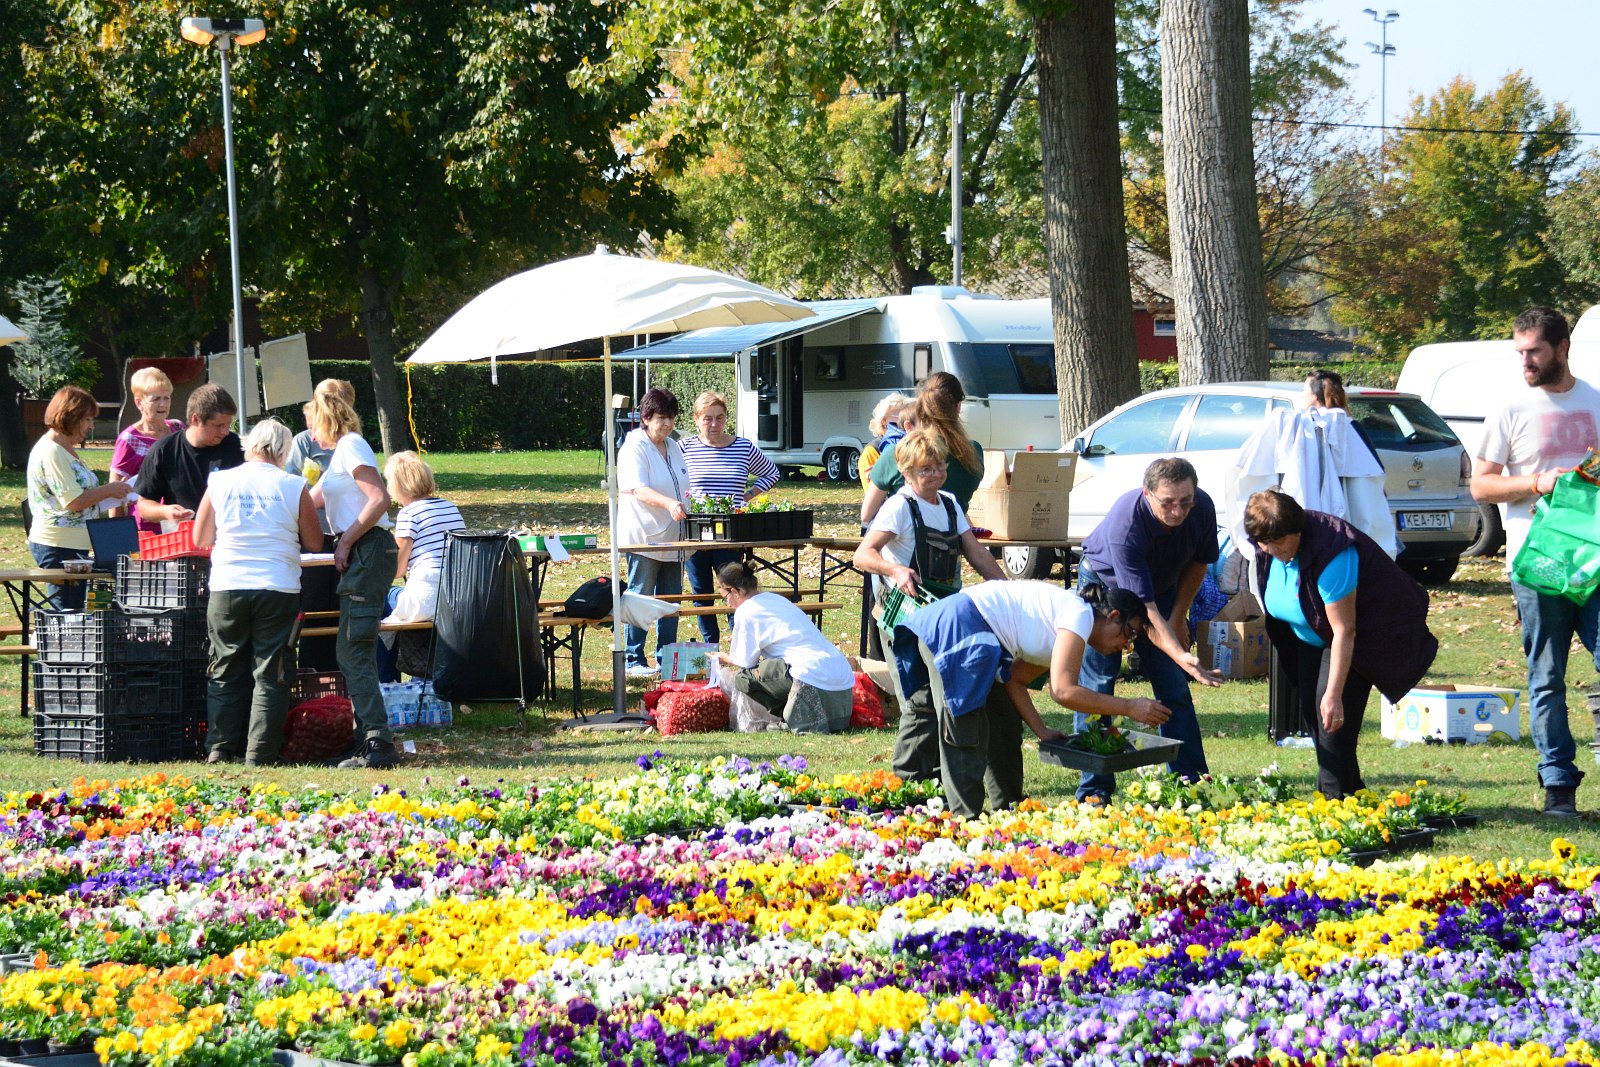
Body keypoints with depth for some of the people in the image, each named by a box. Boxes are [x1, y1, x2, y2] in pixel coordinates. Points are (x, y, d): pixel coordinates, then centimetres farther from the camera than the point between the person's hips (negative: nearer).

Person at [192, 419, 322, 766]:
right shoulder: (294, 487, -2)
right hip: (278, 590, -2)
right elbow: (314, 542, 5)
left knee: (226, 671, 12)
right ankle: (259, 754, -1)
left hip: (227, 588, 2)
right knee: (270, 675, 3)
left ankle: (220, 748, 9)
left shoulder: (220, 482, 3)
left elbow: (200, 539, 11)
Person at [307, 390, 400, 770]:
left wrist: (345, 542, -15)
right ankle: (367, 736, 10)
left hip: (367, 551, -10)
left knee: (354, 653, -13)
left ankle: (378, 744, -18)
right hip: (361, 556, 10)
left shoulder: (351, 446, -7)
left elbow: (379, 499, -19)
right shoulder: (340, 453, 23)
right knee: (350, 652, 9)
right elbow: (310, 500, 36)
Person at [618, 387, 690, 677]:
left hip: (671, 539, 8)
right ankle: (634, 661, -1)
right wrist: (669, 504, -38)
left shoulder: (673, 448, 14)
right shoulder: (634, 449, -11)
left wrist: (685, 512, 20)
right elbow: (639, 490, -24)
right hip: (643, 539, -8)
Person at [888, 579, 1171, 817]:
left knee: (1005, 728, 15)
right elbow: (1063, 691, -19)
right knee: (965, 739, -10)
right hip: (952, 633, -11)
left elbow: (1014, 679, 17)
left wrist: (1042, 731, 9)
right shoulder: (1080, 615, -10)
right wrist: (1129, 708, -14)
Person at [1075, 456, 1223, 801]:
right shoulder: (1125, 525, -40)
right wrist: (1180, 655, -51)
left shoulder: (1202, 508, -24)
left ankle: (1191, 781, 7)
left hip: (1163, 588, 5)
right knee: (1096, 687, -9)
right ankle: (1094, 790, -4)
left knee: (1175, 688, 1)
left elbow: (1198, 562, -1)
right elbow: (1143, 607, -42)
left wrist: (1178, 616, -1)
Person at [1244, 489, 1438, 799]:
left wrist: (1334, 695, -36)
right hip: (1313, 635, 8)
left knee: (1333, 711, -20)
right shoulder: (1268, 550, -13)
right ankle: (1351, 789, 10)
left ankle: (1335, 795, -18)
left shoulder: (1330, 555, -37)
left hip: (1365, 630, -8)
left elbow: (1344, 631, -35)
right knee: (1310, 708, 1)